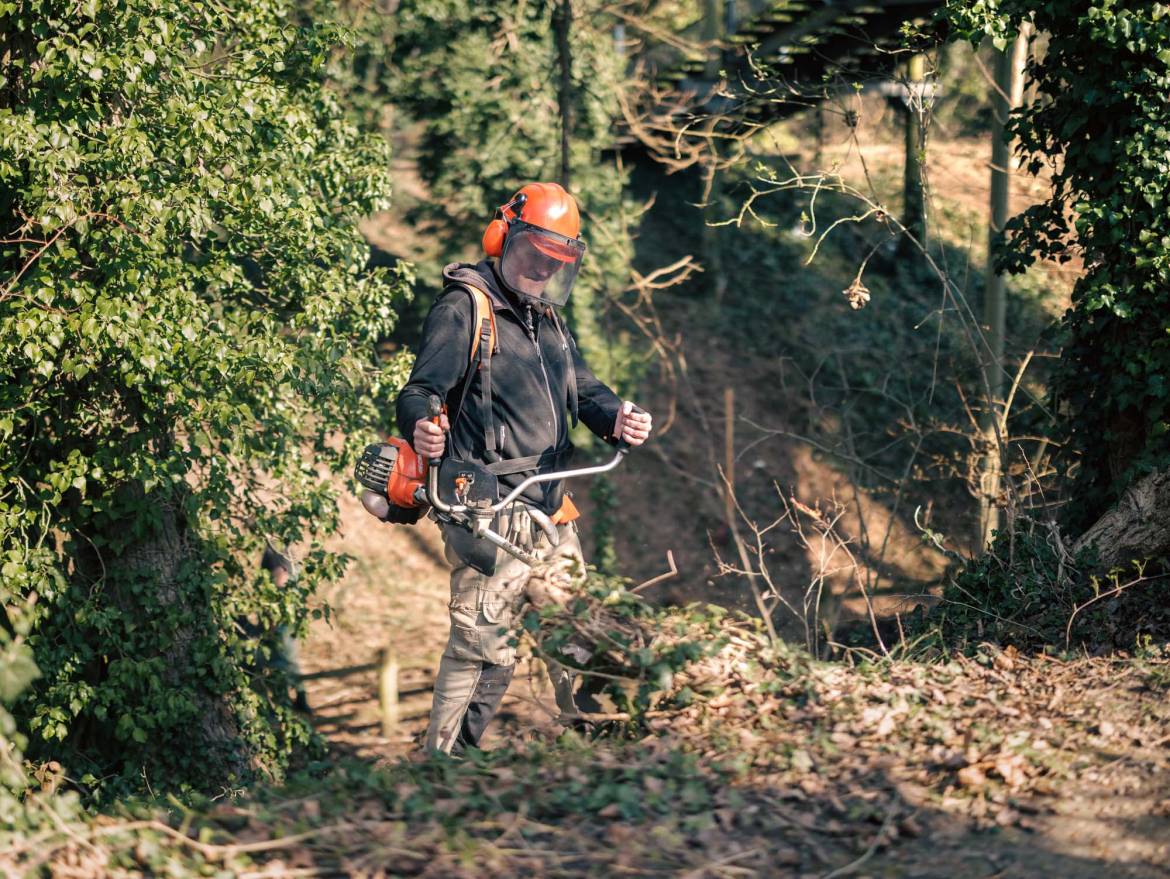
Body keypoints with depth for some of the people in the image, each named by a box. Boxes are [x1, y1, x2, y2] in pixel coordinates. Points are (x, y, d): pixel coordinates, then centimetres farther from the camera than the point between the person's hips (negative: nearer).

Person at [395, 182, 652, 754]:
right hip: (488, 510, -8)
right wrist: (422, 429, -37)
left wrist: (616, 418, -10)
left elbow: (583, 390, 13)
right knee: (484, 646, -13)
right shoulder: (463, 309, -6)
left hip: (551, 512, 8)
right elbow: (419, 392, -13)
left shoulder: (549, 318, 19)